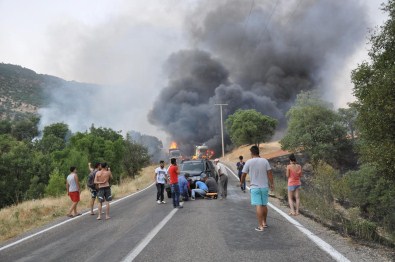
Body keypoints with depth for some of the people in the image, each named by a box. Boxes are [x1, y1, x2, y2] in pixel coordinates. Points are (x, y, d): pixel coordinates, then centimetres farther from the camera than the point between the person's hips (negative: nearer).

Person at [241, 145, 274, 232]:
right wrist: (271, 184, 4)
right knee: (264, 205, 16)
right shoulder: (265, 161, 0)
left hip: (254, 187, -3)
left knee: (258, 206, -4)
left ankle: (260, 226, -4)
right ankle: (264, 223, 30)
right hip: (265, 186, 3)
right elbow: (269, 173, -3)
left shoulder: (249, 162, -6)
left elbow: (243, 174, 0)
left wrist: (241, 182, 17)